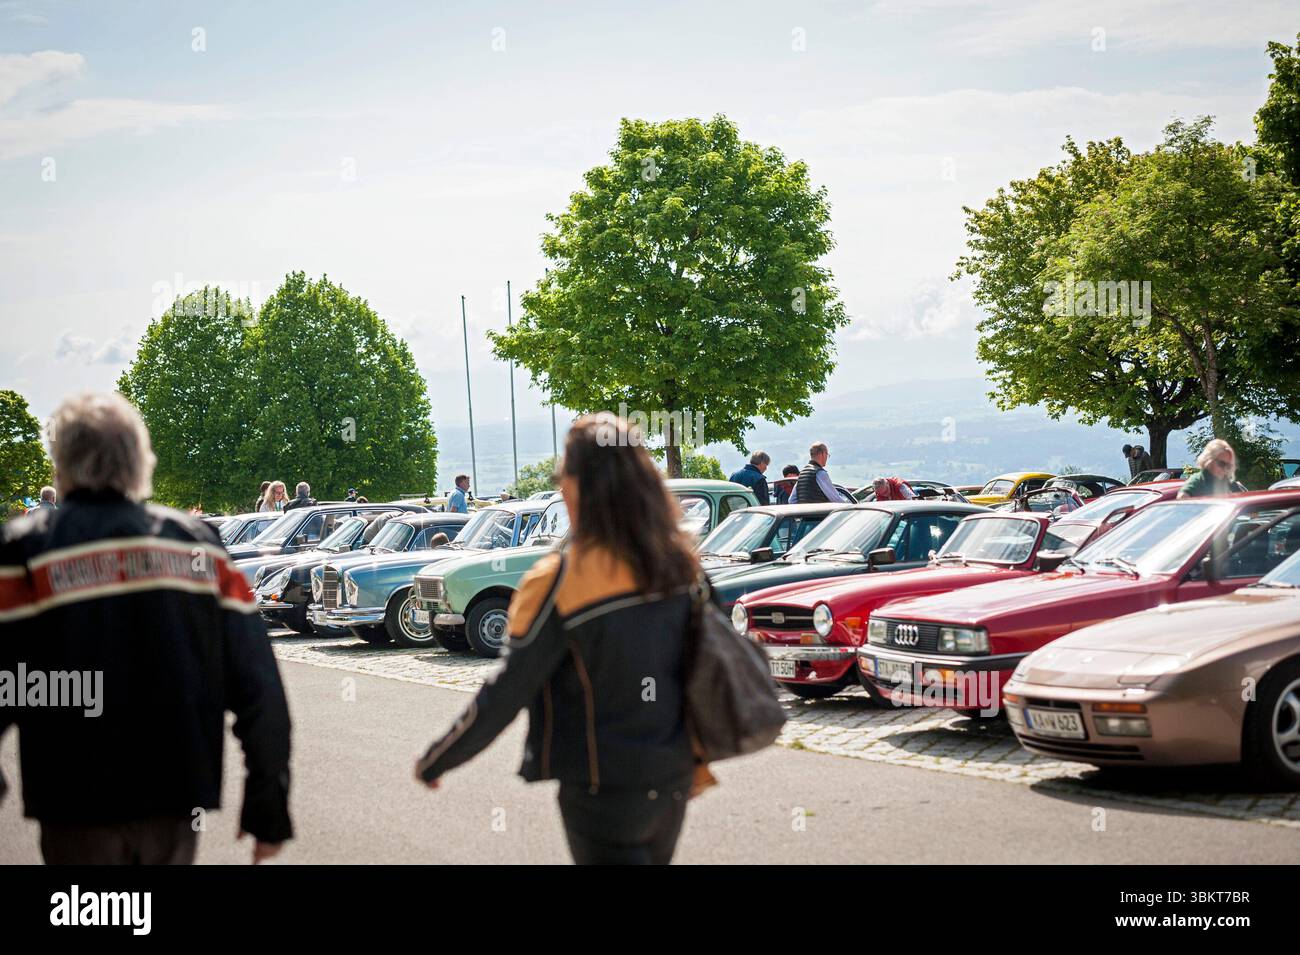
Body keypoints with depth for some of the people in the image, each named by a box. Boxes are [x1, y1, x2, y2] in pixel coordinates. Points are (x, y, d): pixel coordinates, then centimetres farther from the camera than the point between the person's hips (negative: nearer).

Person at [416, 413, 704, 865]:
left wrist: (433, 762, -2)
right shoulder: (678, 562, -3)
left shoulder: (559, 581, -19)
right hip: (672, 781, 6)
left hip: (605, 789, -6)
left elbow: (504, 695, -15)